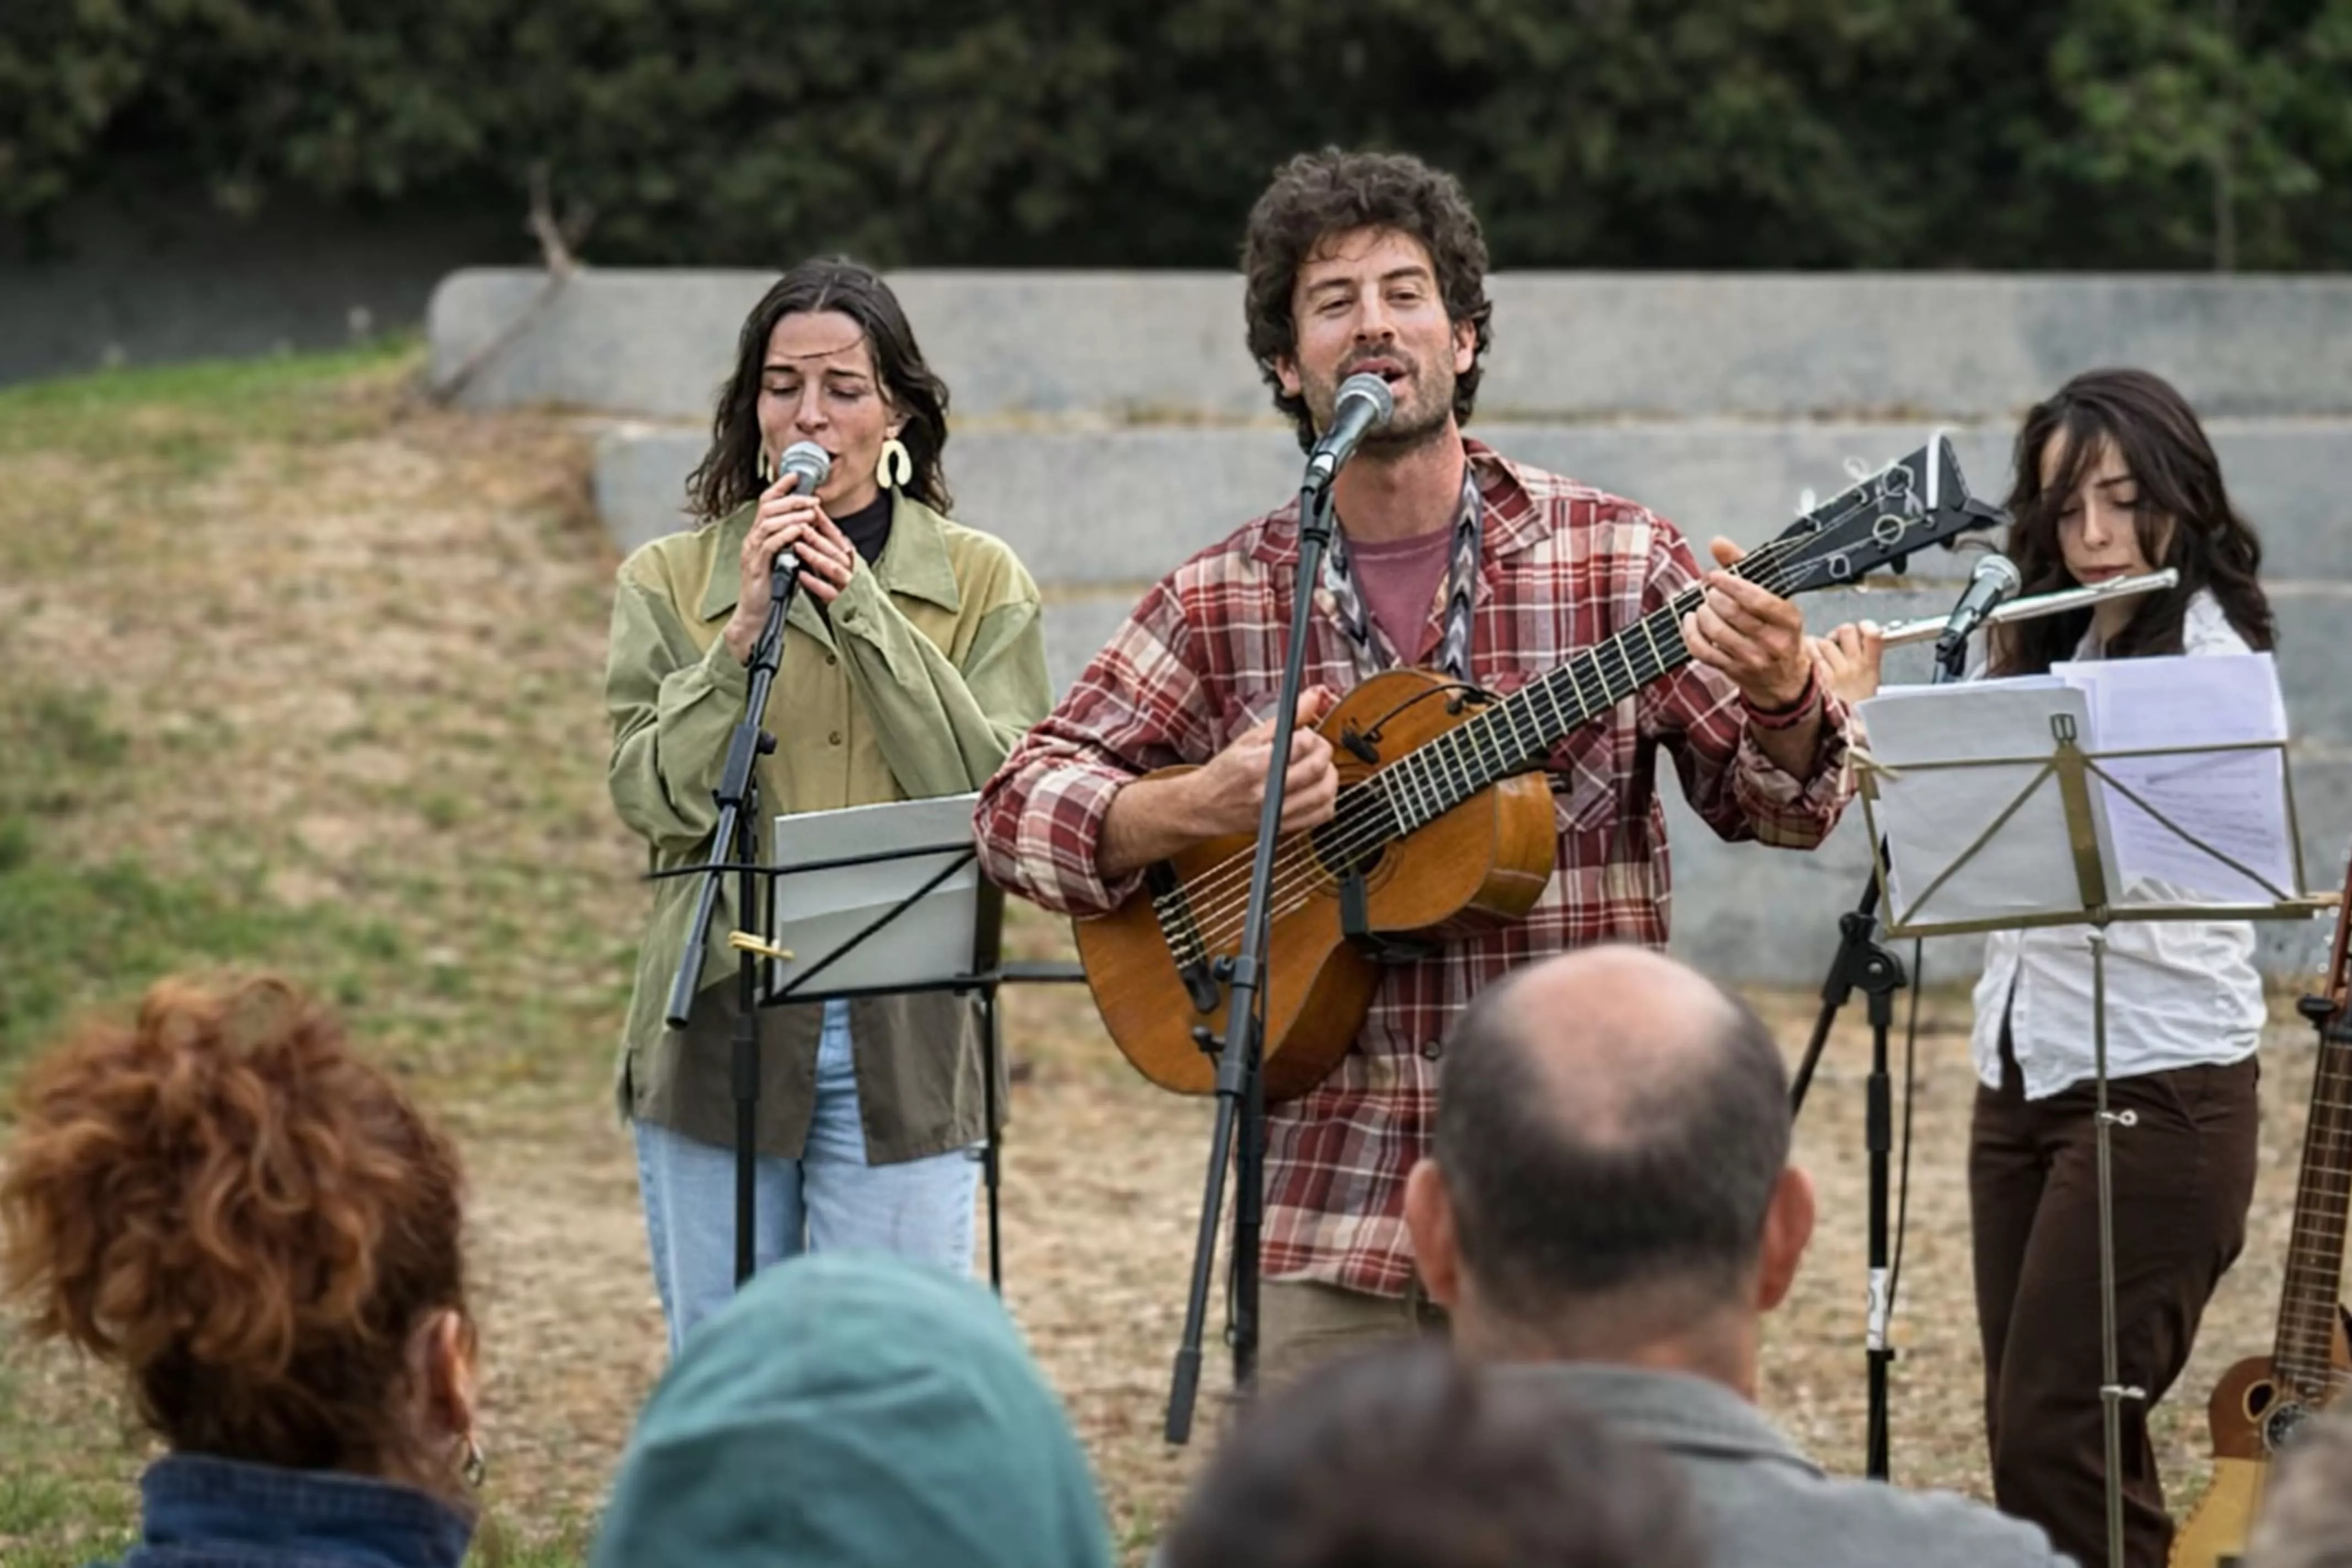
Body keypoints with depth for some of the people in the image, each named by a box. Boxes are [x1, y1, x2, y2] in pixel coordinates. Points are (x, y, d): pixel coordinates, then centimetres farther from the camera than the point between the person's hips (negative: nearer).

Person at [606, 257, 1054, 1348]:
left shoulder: (980, 583, 7)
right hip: (718, 1019, 1)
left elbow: (1000, 798, -6)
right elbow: (653, 799, -4)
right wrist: (746, 632, -14)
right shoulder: (669, 583, 8)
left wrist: (864, 614, -12)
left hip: (905, 1030, -1)